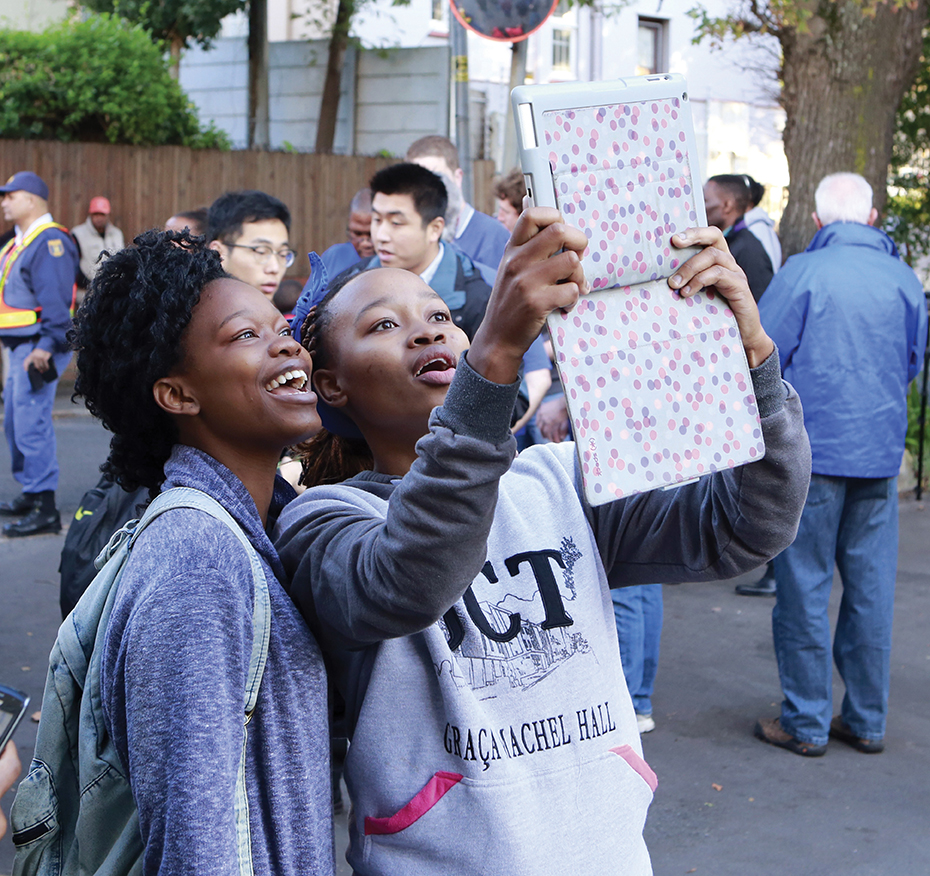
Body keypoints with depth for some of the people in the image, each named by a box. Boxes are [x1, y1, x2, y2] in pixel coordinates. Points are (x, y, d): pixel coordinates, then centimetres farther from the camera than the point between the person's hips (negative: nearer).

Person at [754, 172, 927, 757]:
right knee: (872, 587, 10)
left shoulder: (805, 272, -10)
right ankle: (867, 720, 18)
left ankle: (806, 723, 9)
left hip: (810, 450, -4)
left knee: (805, 587, 3)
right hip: (881, 453, 4)